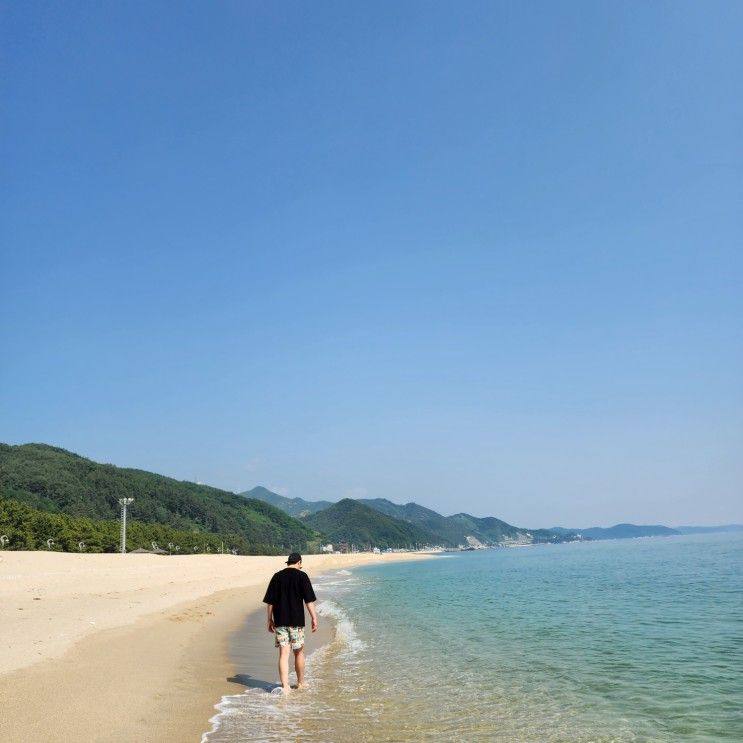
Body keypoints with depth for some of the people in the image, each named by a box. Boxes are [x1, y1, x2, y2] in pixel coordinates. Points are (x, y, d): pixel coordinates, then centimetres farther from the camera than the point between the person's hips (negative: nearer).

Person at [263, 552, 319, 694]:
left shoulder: (277, 576, 6)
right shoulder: (302, 576, -4)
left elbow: (269, 601, 7)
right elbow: (309, 600, -8)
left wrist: (270, 620, 14)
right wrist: (314, 618, -4)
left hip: (280, 621, 2)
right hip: (296, 621, -2)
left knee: (283, 654, 2)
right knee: (299, 652, 13)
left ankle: (285, 686, -5)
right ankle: (300, 683, 25)